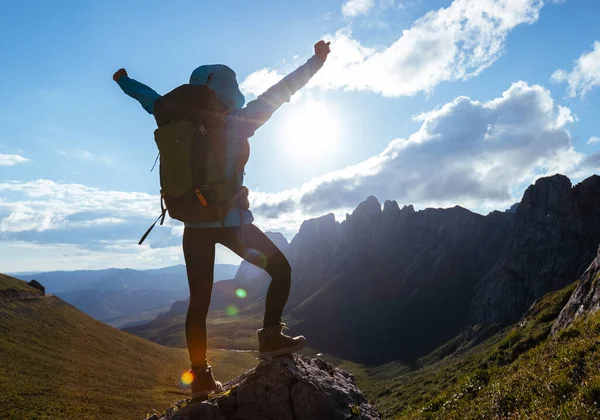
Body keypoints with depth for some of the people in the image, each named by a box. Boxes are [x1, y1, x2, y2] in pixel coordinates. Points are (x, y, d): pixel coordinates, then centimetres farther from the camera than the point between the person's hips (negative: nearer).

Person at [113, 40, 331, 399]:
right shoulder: (235, 123, -6)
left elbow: (154, 100, 22)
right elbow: (276, 95, -2)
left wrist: (125, 82, 42)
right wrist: (316, 61, 7)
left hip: (195, 223, 5)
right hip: (231, 220, -5)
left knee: (199, 302, 9)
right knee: (280, 268, 9)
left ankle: (200, 377, 14)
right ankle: (271, 337, -1)